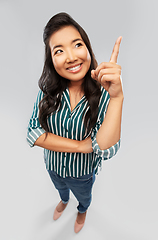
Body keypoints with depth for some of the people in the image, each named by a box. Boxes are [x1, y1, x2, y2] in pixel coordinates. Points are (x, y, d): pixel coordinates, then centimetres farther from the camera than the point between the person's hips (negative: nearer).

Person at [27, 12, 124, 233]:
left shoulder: (104, 94, -28)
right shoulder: (48, 91, -21)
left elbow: (105, 150, -36)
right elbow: (33, 133, -22)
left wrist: (117, 96, -49)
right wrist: (80, 145, -32)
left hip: (82, 173, -1)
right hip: (53, 166, 2)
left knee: (84, 196, 32)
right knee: (61, 188, 36)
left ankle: (82, 210, 70)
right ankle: (64, 200, 73)